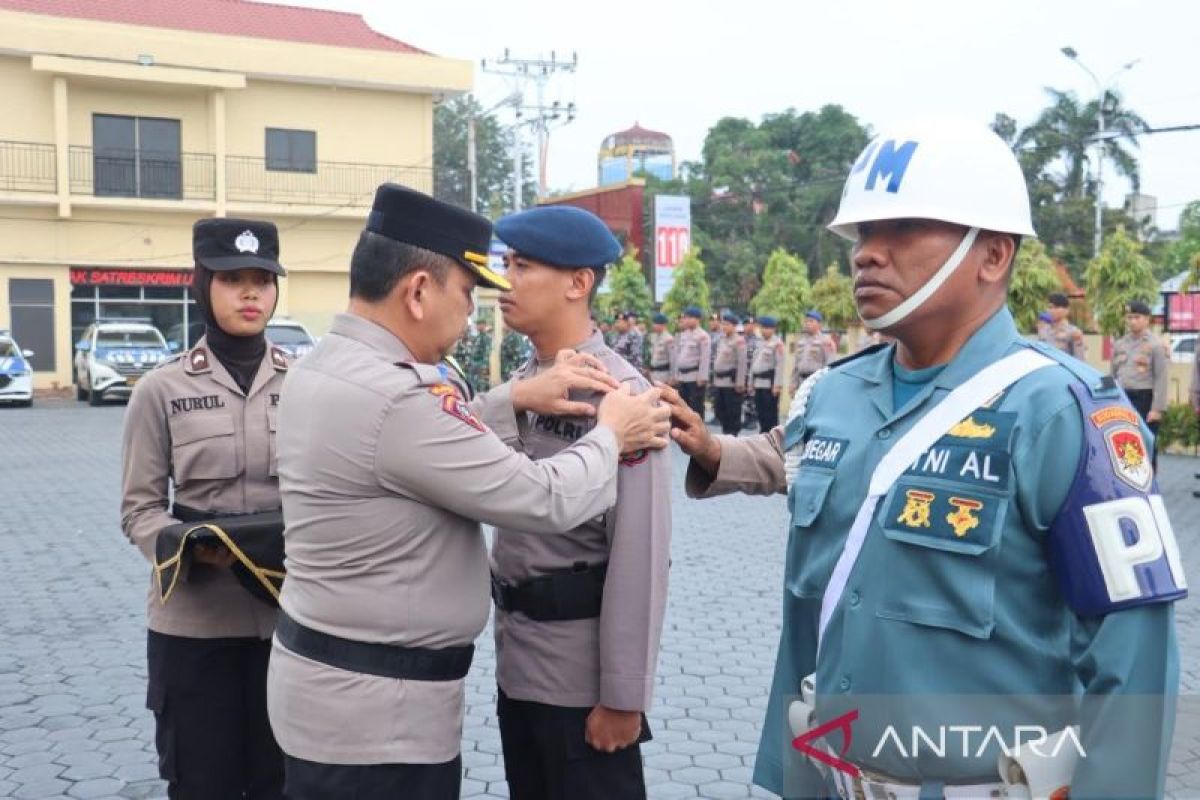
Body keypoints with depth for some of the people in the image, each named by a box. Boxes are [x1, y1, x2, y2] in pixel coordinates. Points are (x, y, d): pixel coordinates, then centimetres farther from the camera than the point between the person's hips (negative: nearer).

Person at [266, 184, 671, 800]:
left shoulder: (322, 367, 4)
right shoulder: (394, 398, -26)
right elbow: (547, 501, -20)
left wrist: (517, 399, 8)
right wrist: (611, 434, -3)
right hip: (373, 712, -10)